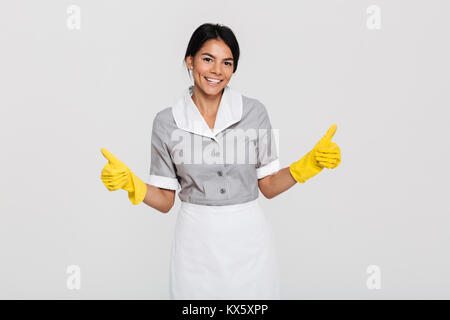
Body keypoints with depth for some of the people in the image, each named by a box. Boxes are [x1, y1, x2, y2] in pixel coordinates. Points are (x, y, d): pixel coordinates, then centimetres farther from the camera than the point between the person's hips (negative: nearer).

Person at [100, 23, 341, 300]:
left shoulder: (254, 111, -3)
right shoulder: (167, 121, -3)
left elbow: (268, 186, 1)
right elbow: (165, 201, 1)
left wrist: (309, 164, -13)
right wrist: (131, 184, -16)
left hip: (249, 237, 1)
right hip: (196, 242, 0)